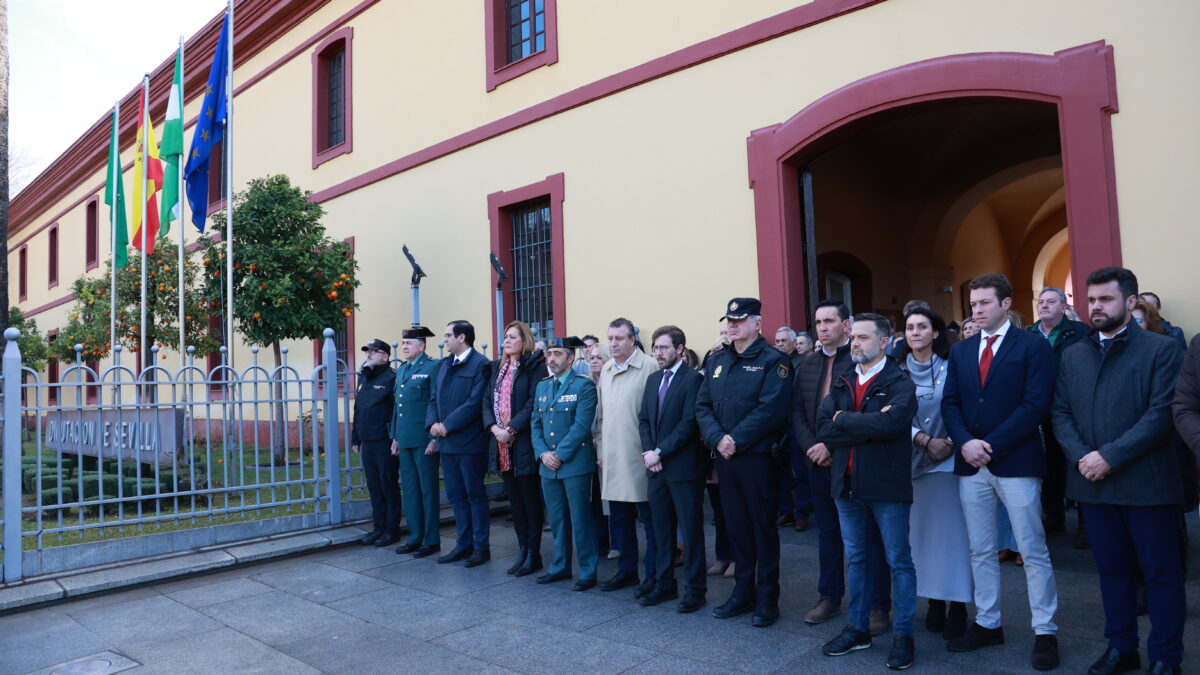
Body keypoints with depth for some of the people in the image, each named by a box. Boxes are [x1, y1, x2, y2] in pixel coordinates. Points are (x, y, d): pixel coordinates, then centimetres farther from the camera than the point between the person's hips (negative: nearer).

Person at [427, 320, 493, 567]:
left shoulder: (480, 364, -10)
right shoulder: (445, 364, 15)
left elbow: (475, 402, -18)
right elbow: (434, 398, 15)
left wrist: (448, 425, -17)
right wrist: (433, 423, -3)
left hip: (470, 442, -7)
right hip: (447, 442, 8)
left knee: (475, 495, 2)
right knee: (456, 495, 13)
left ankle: (481, 547, 12)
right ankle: (464, 544, 23)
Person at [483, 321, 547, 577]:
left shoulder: (535, 366, -7)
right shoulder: (498, 368, 16)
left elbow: (534, 402, -16)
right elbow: (487, 400, 10)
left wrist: (512, 429, -19)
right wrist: (494, 427, -6)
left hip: (524, 442, -7)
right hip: (502, 444, 7)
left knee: (530, 498, 1)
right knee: (514, 498, 13)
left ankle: (533, 554, 11)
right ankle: (522, 550, 23)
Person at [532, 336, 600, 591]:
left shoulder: (584, 386, -7)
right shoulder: (541, 387, 13)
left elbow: (581, 426, -14)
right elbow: (535, 424, 11)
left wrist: (560, 454, -15)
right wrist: (542, 453, -4)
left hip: (575, 463, -6)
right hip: (547, 464, 6)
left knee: (580, 519, 0)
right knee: (557, 518, 14)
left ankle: (588, 571, 12)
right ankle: (560, 567, 28)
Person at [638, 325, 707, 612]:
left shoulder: (693, 379, -10)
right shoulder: (653, 379, 13)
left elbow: (689, 423, -17)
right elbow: (644, 419, 12)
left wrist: (660, 452, -15)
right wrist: (648, 451, -3)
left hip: (683, 467, -7)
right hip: (656, 467, 7)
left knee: (691, 529, 3)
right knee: (662, 529, 14)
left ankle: (695, 589, 14)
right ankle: (665, 584, 26)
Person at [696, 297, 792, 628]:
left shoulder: (773, 361, -8)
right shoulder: (718, 360, 11)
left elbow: (771, 411, -18)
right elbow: (702, 405, 6)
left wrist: (736, 440, -18)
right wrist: (718, 438, -10)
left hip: (758, 457, -6)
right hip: (725, 457, 6)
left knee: (763, 528, 4)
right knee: (736, 526, 14)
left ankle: (767, 599, 17)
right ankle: (743, 592, 27)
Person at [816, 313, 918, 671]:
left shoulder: (900, 384, -8)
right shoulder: (841, 383, 8)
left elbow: (890, 423, -27)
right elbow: (823, 429, -4)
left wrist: (844, 419, -14)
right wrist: (869, 427, -15)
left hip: (887, 484, -5)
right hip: (847, 482, 6)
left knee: (899, 561, 6)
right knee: (855, 558, 15)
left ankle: (903, 635, 20)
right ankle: (858, 628, 29)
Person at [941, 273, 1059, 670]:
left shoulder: (1033, 346, -3)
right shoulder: (960, 351, 13)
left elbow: (1035, 405, -12)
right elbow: (949, 403, 9)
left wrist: (991, 444, -16)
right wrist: (965, 442, -9)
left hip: (1016, 462, -5)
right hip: (971, 463, 5)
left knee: (1033, 552, 3)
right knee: (980, 551, 12)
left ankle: (1045, 633, 14)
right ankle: (987, 623, 24)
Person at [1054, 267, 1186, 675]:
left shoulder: (1161, 349, -3)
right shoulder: (1073, 355, 11)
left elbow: (1162, 414, -12)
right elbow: (1061, 413, 7)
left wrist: (1110, 456, -17)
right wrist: (1081, 457, -9)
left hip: (1146, 482, -4)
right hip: (1093, 483, 4)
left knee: (1162, 573, 6)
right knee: (1112, 569, 14)